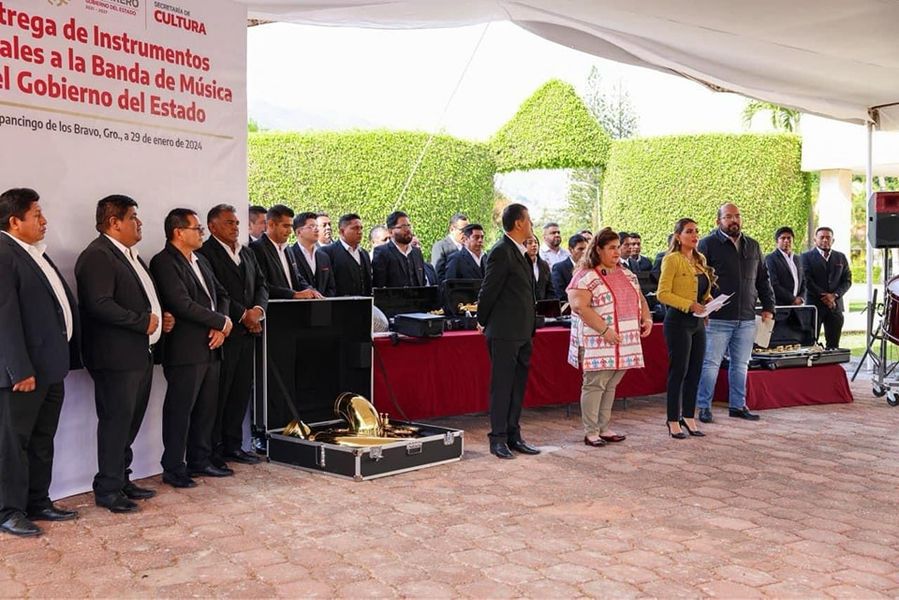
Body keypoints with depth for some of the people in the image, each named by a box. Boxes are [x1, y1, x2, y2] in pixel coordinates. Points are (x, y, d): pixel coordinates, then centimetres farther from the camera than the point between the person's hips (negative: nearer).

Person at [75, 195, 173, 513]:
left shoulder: (131, 254, 17)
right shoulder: (97, 255, -14)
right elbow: (100, 304, -24)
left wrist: (160, 317, 9)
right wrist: (143, 322, -18)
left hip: (141, 354, 10)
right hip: (116, 356, -9)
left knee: (131, 421, 15)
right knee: (116, 422, -2)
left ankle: (121, 479, 26)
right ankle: (108, 489, 8)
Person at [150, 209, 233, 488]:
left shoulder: (201, 261, 17)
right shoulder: (163, 263, -11)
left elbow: (221, 294, 17)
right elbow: (183, 304, -20)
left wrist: (220, 327, -1)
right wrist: (222, 322, -12)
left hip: (211, 348, 8)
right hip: (185, 350, -8)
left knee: (206, 408, 14)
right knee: (179, 410, 0)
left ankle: (200, 460, 26)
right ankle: (173, 469, 11)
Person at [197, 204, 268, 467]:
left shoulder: (247, 253, 19)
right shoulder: (205, 253, -8)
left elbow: (261, 285, 15)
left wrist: (258, 310, -4)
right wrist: (243, 315, -13)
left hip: (247, 332, 8)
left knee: (241, 391, 11)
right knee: (218, 393, -1)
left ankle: (232, 445, 21)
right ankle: (212, 451, 8)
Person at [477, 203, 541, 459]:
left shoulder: (519, 253, 15)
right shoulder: (502, 252, -14)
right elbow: (488, 290, -12)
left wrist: (530, 328, 15)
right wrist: (483, 322, -2)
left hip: (522, 333, 9)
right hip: (504, 332, -9)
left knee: (518, 385, 13)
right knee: (502, 386, -2)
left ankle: (513, 435, 21)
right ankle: (498, 439, 5)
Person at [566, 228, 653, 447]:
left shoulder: (626, 274, 17)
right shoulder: (586, 276, -9)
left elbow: (639, 299, 23)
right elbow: (579, 306, -19)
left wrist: (647, 318, 4)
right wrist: (605, 330, -21)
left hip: (624, 344, 7)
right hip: (598, 344, -7)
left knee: (610, 386, 11)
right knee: (594, 385, -3)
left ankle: (604, 429, 18)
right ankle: (590, 432, 4)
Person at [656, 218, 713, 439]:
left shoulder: (700, 260, 14)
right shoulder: (672, 260, -9)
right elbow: (662, 294, -15)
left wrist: (709, 301, 2)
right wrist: (690, 305, -22)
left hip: (697, 321, 7)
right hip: (678, 321, -7)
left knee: (695, 371, 10)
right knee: (678, 371, -1)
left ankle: (689, 417, 20)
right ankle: (673, 421, 8)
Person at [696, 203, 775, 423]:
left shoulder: (753, 246, 15)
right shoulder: (708, 244, -3)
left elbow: (763, 279, 19)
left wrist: (768, 306, 11)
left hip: (746, 319, 6)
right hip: (717, 318, -5)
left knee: (741, 365, 12)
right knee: (711, 363, -1)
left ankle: (738, 405, 22)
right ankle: (703, 407, 7)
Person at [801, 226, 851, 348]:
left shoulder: (841, 257, 14)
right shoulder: (807, 256, 1)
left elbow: (847, 280, 9)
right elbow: (807, 281, -7)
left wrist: (834, 295, -8)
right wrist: (824, 297, -12)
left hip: (835, 305, 4)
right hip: (814, 306, -4)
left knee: (833, 345, 4)